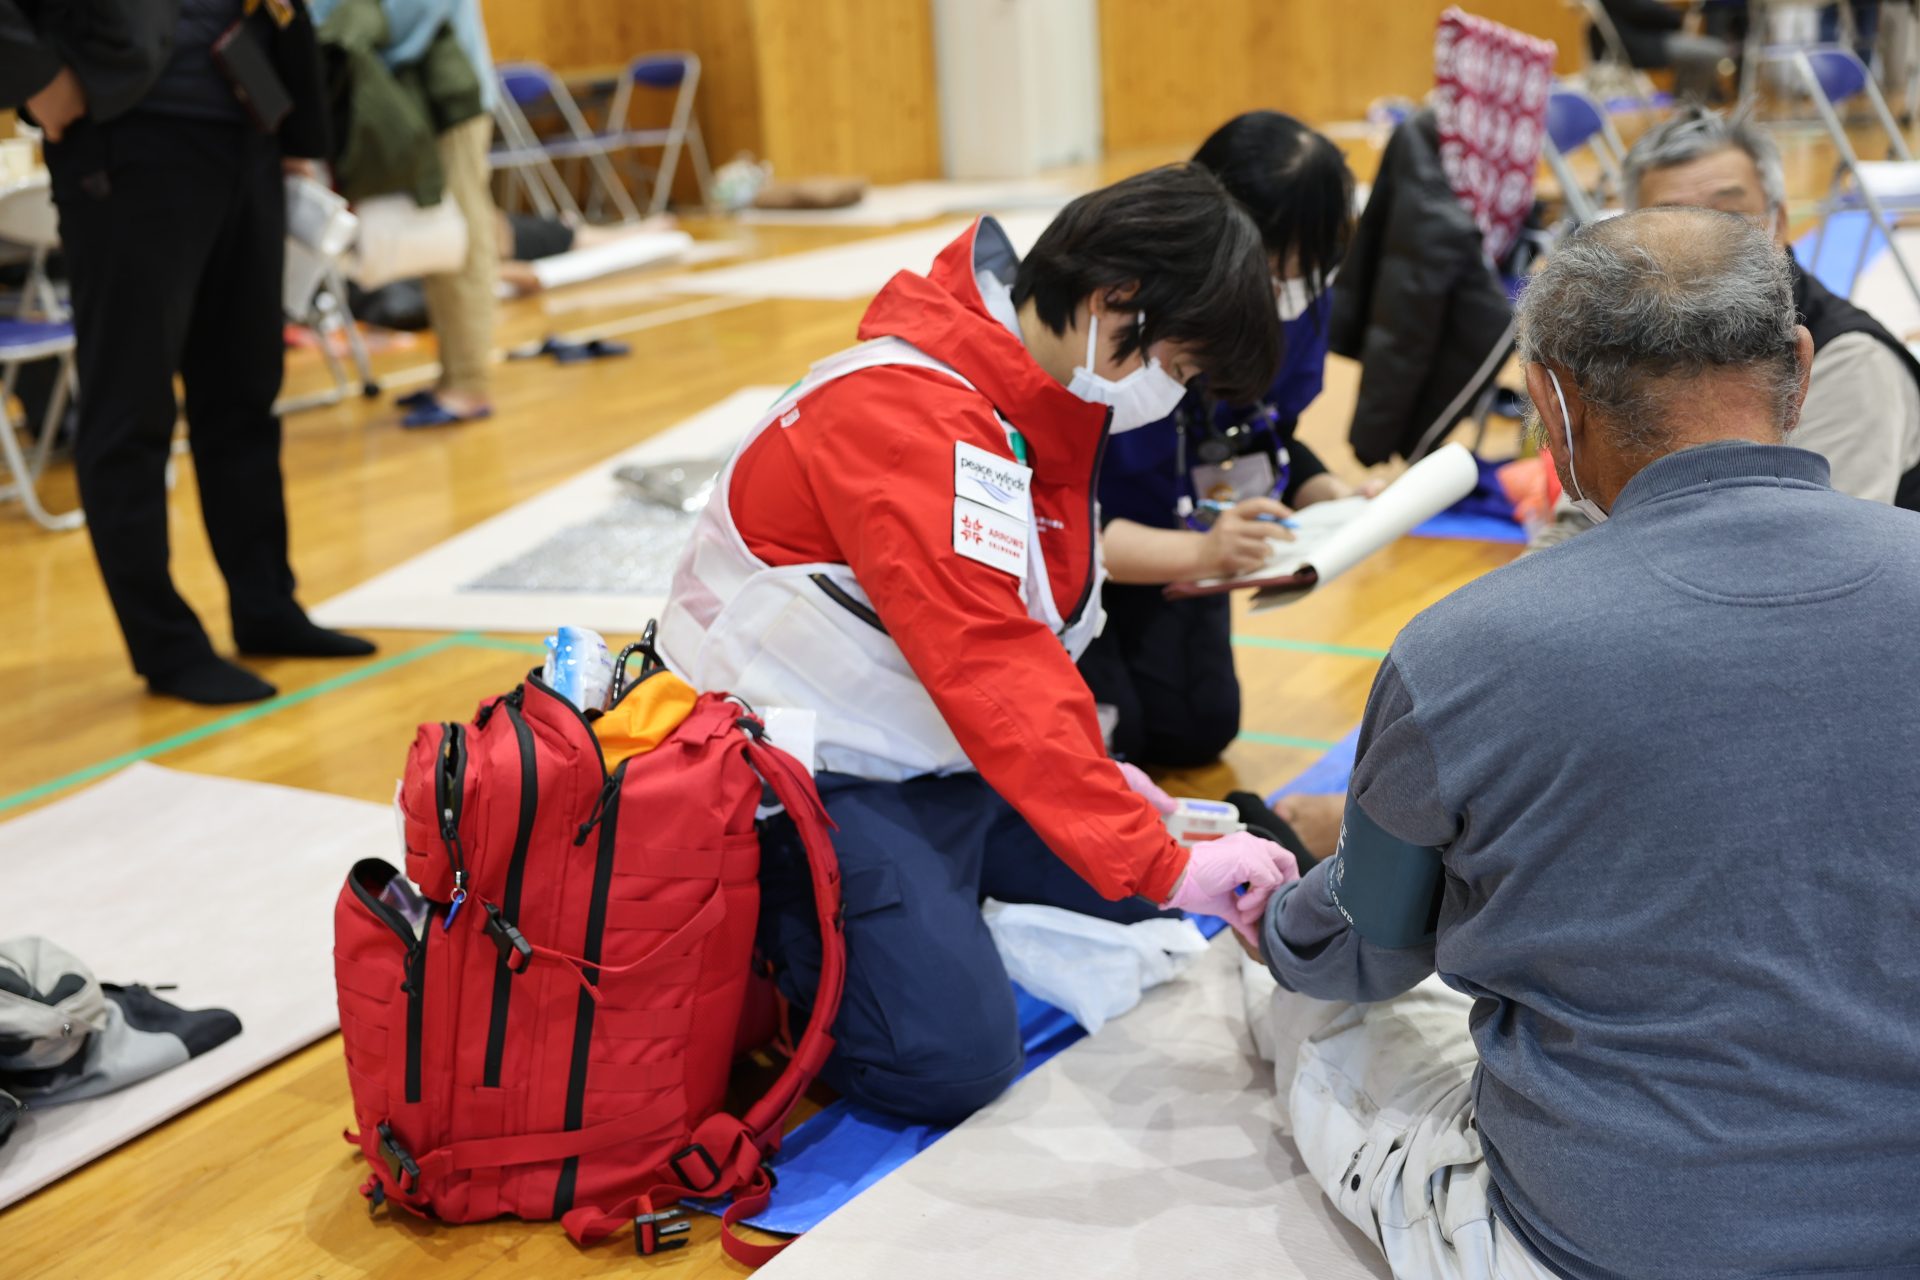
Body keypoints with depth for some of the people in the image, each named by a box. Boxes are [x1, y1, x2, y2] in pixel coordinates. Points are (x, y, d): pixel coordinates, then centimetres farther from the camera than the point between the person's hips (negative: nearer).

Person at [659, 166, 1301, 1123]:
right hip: (817, 780, -10)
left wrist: (1090, 775, 9)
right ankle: (745, 922, 1)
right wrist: (1163, 863, -35)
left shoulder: (1042, 403, 5)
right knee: (951, 1059, -22)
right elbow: (989, 666, -34)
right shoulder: (911, 411, -27)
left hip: (945, 758, 10)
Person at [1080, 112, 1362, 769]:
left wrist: (1332, 494, -22)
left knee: (1196, 730, 3)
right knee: (1102, 732, -16)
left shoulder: (1294, 303, -18)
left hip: (1159, 531, 6)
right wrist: (1197, 552, -49)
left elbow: (1269, 440, -1)